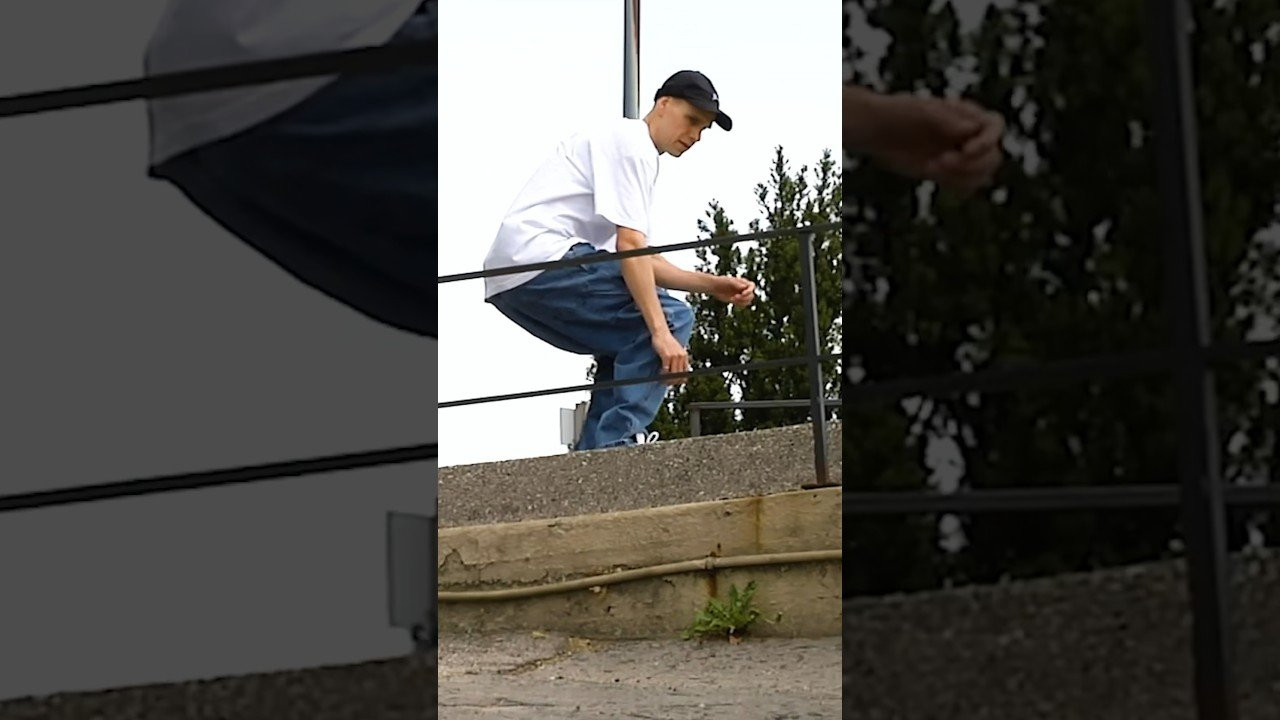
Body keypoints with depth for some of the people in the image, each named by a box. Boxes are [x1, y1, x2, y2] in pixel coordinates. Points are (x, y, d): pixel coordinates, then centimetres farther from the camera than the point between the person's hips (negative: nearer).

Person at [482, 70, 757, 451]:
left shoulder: (629, 147, 29)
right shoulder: (632, 142, -3)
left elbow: (644, 261, 25)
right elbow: (629, 245, -15)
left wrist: (712, 285, 13)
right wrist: (661, 332, -20)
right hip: (542, 259, -11)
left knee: (627, 342, 23)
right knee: (672, 317, -12)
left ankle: (590, 456, 14)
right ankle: (618, 441, -20)